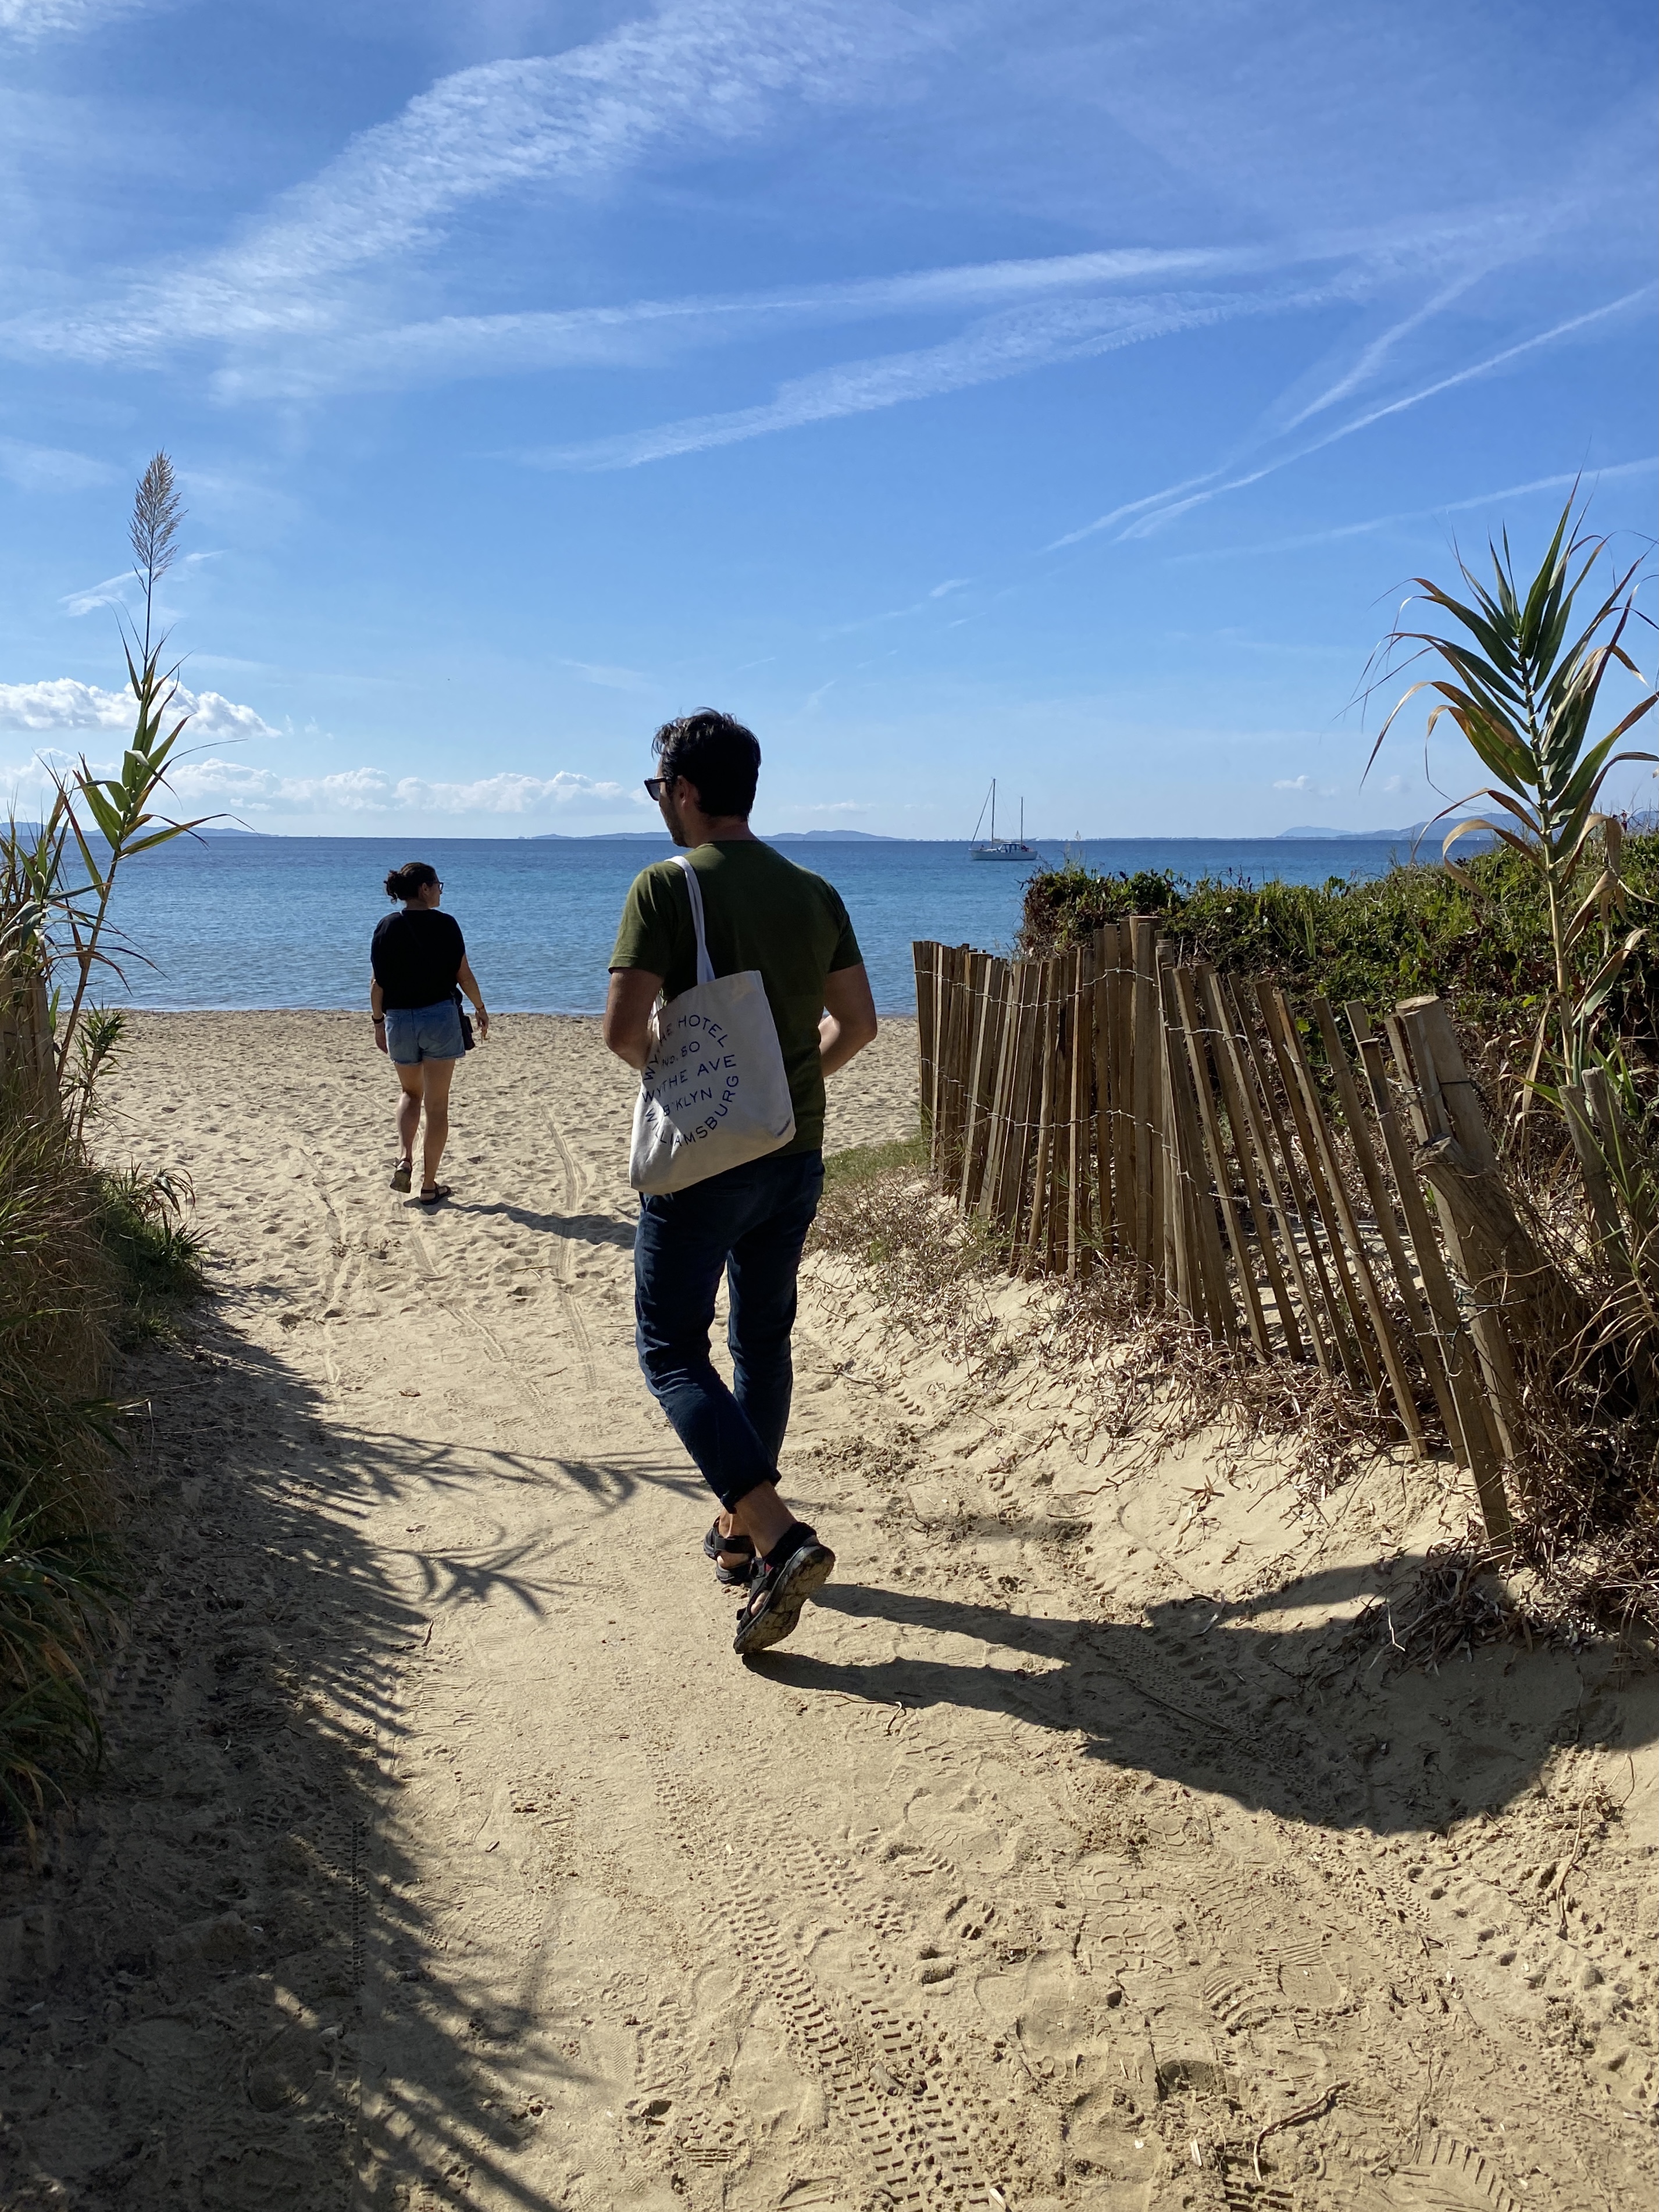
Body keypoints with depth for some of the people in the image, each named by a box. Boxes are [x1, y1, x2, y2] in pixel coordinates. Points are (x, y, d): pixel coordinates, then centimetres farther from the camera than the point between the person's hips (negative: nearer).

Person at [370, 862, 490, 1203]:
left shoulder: (387, 927, 0)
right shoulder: (445, 925, -7)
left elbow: (378, 983, 1)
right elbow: (464, 975, -4)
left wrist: (378, 1022, 13)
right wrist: (481, 1010, 10)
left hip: (399, 1019, 3)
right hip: (439, 1017, -3)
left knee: (411, 1093, 25)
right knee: (437, 1104, 5)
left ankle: (404, 1159, 3)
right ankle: (429, 1184, 7)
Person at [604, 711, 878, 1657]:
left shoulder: (668, 886, -12)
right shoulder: (815, 894, 6)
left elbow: (623, 1028, -19)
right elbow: (856, 1023, 8)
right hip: (797, 1153, 6)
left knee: (673, 1350, 2)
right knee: (764, 1341, 17)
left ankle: (778, 1536, -12)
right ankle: (743, 1533, 29)